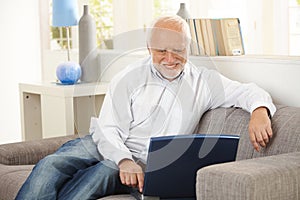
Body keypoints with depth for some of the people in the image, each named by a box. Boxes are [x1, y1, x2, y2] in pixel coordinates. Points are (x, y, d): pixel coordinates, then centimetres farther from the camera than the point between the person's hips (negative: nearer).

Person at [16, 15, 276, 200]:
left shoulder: (204, 82, 8)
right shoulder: (129, 78, 3)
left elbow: (250, 92, 8)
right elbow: (108, 130, -3)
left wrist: (260, 111, -17)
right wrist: (124, 160, -24)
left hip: (145, 163, -1)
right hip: (107, 147, 1)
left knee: (101, 174, -35)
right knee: (51, 165, -28)